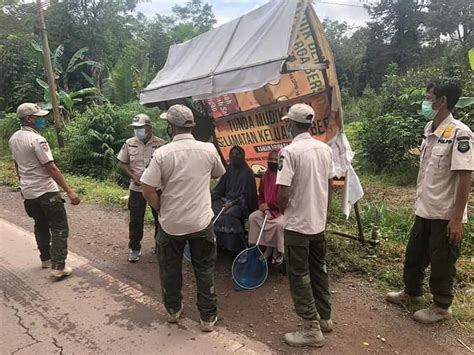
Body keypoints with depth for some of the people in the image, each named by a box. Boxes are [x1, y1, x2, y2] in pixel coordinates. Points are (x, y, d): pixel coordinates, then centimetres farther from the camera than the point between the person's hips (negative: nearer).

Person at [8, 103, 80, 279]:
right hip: (46, 191, -8)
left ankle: (45, 259, 32)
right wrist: (69, 191, -24)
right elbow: (51, 168, -24)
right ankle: (58, 266, -5)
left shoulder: (13, 139, 7)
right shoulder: (37, 140, -19)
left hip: (28, 192, 8)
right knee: (59, 227, -2)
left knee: (41, 226, 21)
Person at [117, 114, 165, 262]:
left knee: (160, 219, 13)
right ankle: (135, 249, 25)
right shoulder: (129, 143, -1)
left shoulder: (161, 144, -10)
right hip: (136, 189, 2)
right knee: (135, 220, 9)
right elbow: (123, 164, 5)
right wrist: (133, 177, -11)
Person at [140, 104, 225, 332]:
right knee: (204, 270, 13)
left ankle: (173, 310, 36)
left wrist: (161, 210, 3)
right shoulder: (209, 149, -6)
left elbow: (147, 190, -14)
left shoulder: (162, 153, -13)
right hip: (201, 222, 1)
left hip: (170, 223, 0)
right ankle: (208, 317, 22)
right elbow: (218, 174, 13)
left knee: (170, 269, 19)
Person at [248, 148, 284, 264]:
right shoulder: (265, 176, 5)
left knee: (279, 223, -33)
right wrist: (266, 210, -9)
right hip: (268, 209, 6)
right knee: (253, 217, -15)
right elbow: (261, 197, 10)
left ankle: (278, 252, -6)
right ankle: (267, 247, -3)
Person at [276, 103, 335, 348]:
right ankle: (325, 318, 32)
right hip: (319, 221, 7)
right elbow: (330, 184, 11)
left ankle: (312, 329, 12)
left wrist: (281, 210, -1)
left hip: (297, 224, -7)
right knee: (319, 270, 20)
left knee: (299, 276, 5)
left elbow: (283, 194, -21)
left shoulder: (290, 151, -20)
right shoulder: (325, 149, 3)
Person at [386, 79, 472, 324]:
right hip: (425, 209, 8)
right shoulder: (429, 128, 5)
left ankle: (441, 307, 30)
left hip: (445, 214, -8)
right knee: (414, 255, 20)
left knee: (442, 262, 10)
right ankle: (412, 293, 41)